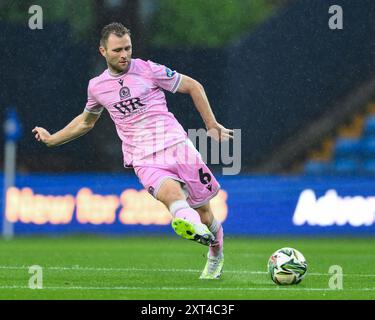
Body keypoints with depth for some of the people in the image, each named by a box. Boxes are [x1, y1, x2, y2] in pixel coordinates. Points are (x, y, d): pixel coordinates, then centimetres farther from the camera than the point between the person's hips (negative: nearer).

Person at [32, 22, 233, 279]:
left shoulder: (149, 70, 1)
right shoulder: (97, 87, 12)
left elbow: (193, 86, 11)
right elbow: (86, 121, 33)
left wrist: (212, 125, 11)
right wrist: (52, 139, 34)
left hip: (177, 146, 0)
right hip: (145, 162, 0)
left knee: (203, 211, 7)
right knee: (170, 192, -34)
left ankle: (216, 257, 37)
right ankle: (193, 228, -65)